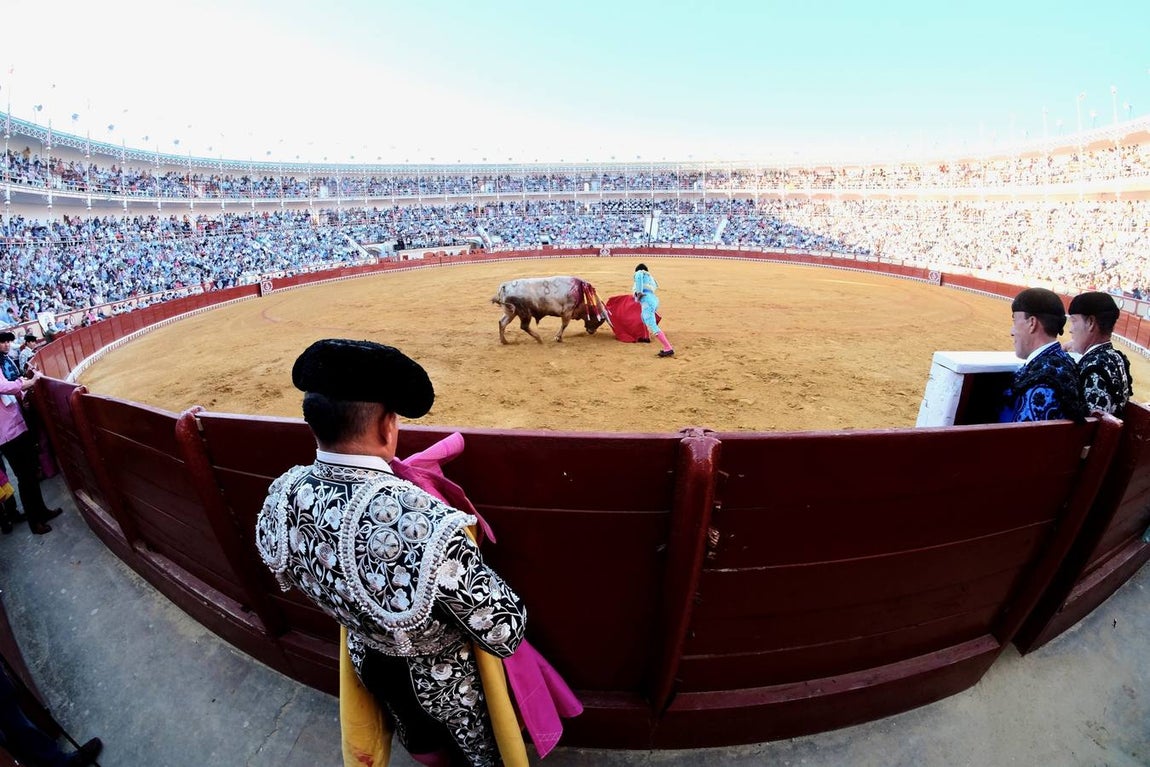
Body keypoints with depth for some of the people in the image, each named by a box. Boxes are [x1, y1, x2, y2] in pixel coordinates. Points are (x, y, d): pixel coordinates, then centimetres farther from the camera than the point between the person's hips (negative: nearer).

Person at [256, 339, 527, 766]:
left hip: (368, 662, 5)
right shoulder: (421, 522, -46)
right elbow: (505, 634, -32)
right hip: (445, 677, -5)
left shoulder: (283, 496, -24)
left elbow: (296, 577, -1)